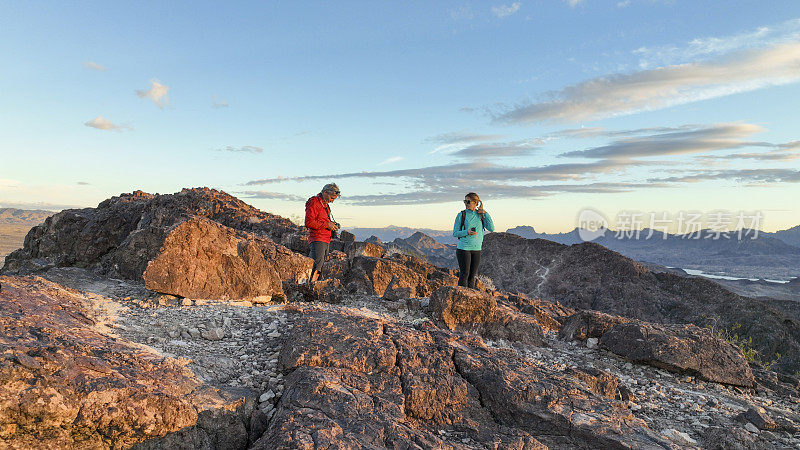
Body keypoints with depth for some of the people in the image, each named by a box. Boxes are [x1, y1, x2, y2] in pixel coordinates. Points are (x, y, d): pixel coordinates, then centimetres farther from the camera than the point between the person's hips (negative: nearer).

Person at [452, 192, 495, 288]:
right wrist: (467, 232, -19)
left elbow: (491, 229, -4)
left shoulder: (481, 215, 6)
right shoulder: (461, 215, -3)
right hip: (464, 248, -3)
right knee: (464, 274, -3)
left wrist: (484, 213, -6)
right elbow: (455, 233, -2)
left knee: (472, 275, 9)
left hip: (476, 249, 4)